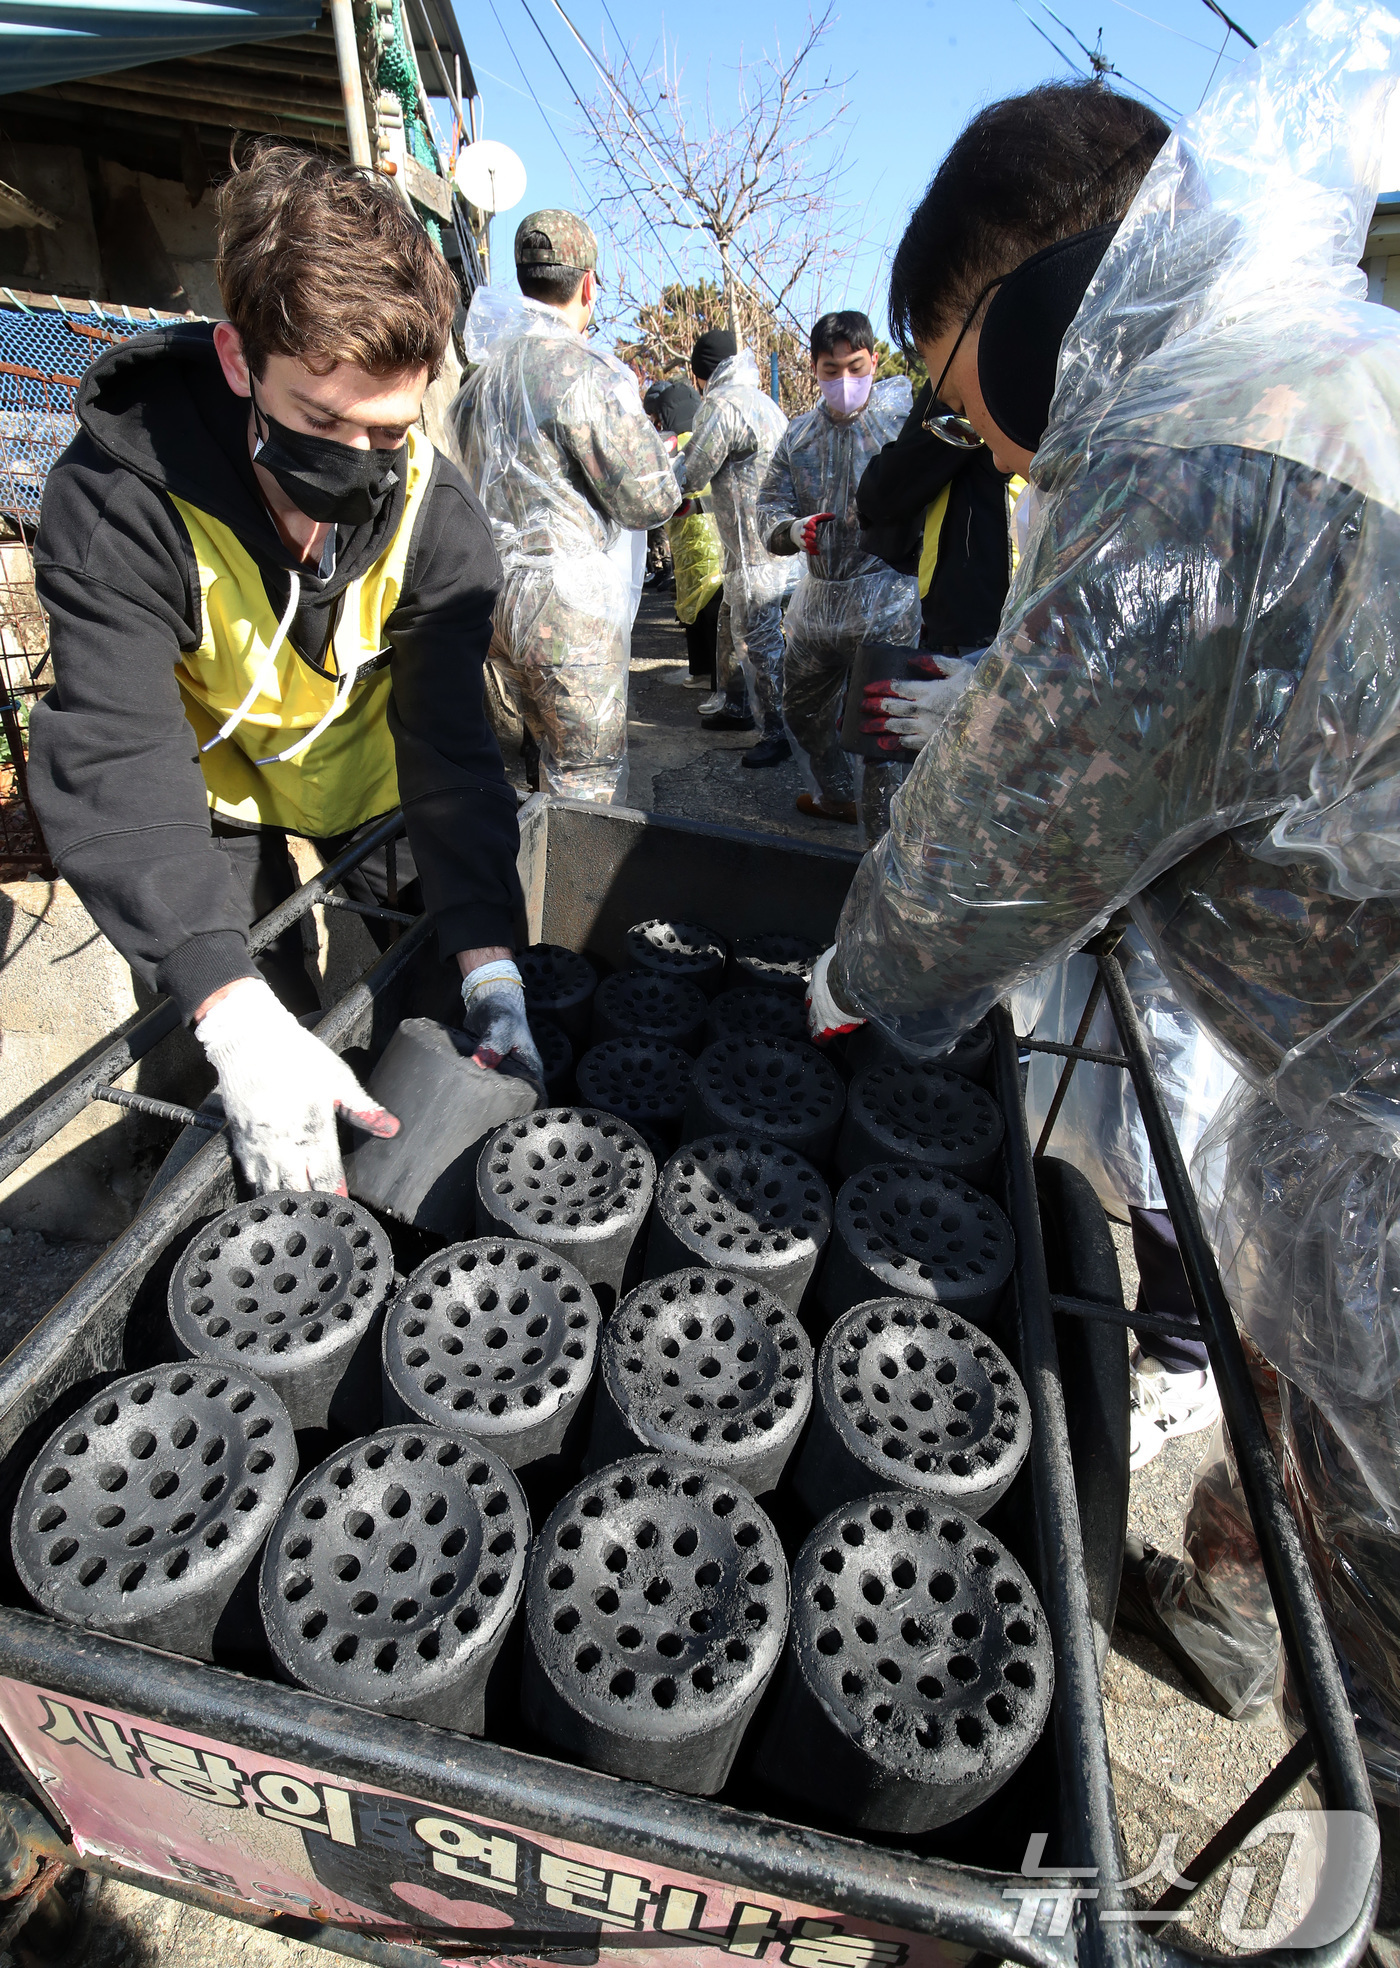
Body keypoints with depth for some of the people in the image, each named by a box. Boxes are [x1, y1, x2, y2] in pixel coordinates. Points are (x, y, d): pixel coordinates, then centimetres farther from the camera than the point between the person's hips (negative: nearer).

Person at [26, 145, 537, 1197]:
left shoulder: (439, 515, -25)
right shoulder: (116, 495, -33)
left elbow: (451, 737, -29)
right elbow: (116, 762, -40)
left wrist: (491, 967, -41)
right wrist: (237, 1021, -53)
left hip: (367, 778, 2)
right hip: (212, 785, -2)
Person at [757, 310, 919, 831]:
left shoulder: (905, 406, -5)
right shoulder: (799, 434, 10)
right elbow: (770, 505, 8)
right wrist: (792, 530, -15)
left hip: (887, 600, -6)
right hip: (817, 597, 7)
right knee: (801, 709, 21)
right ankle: (836, 796, 46)